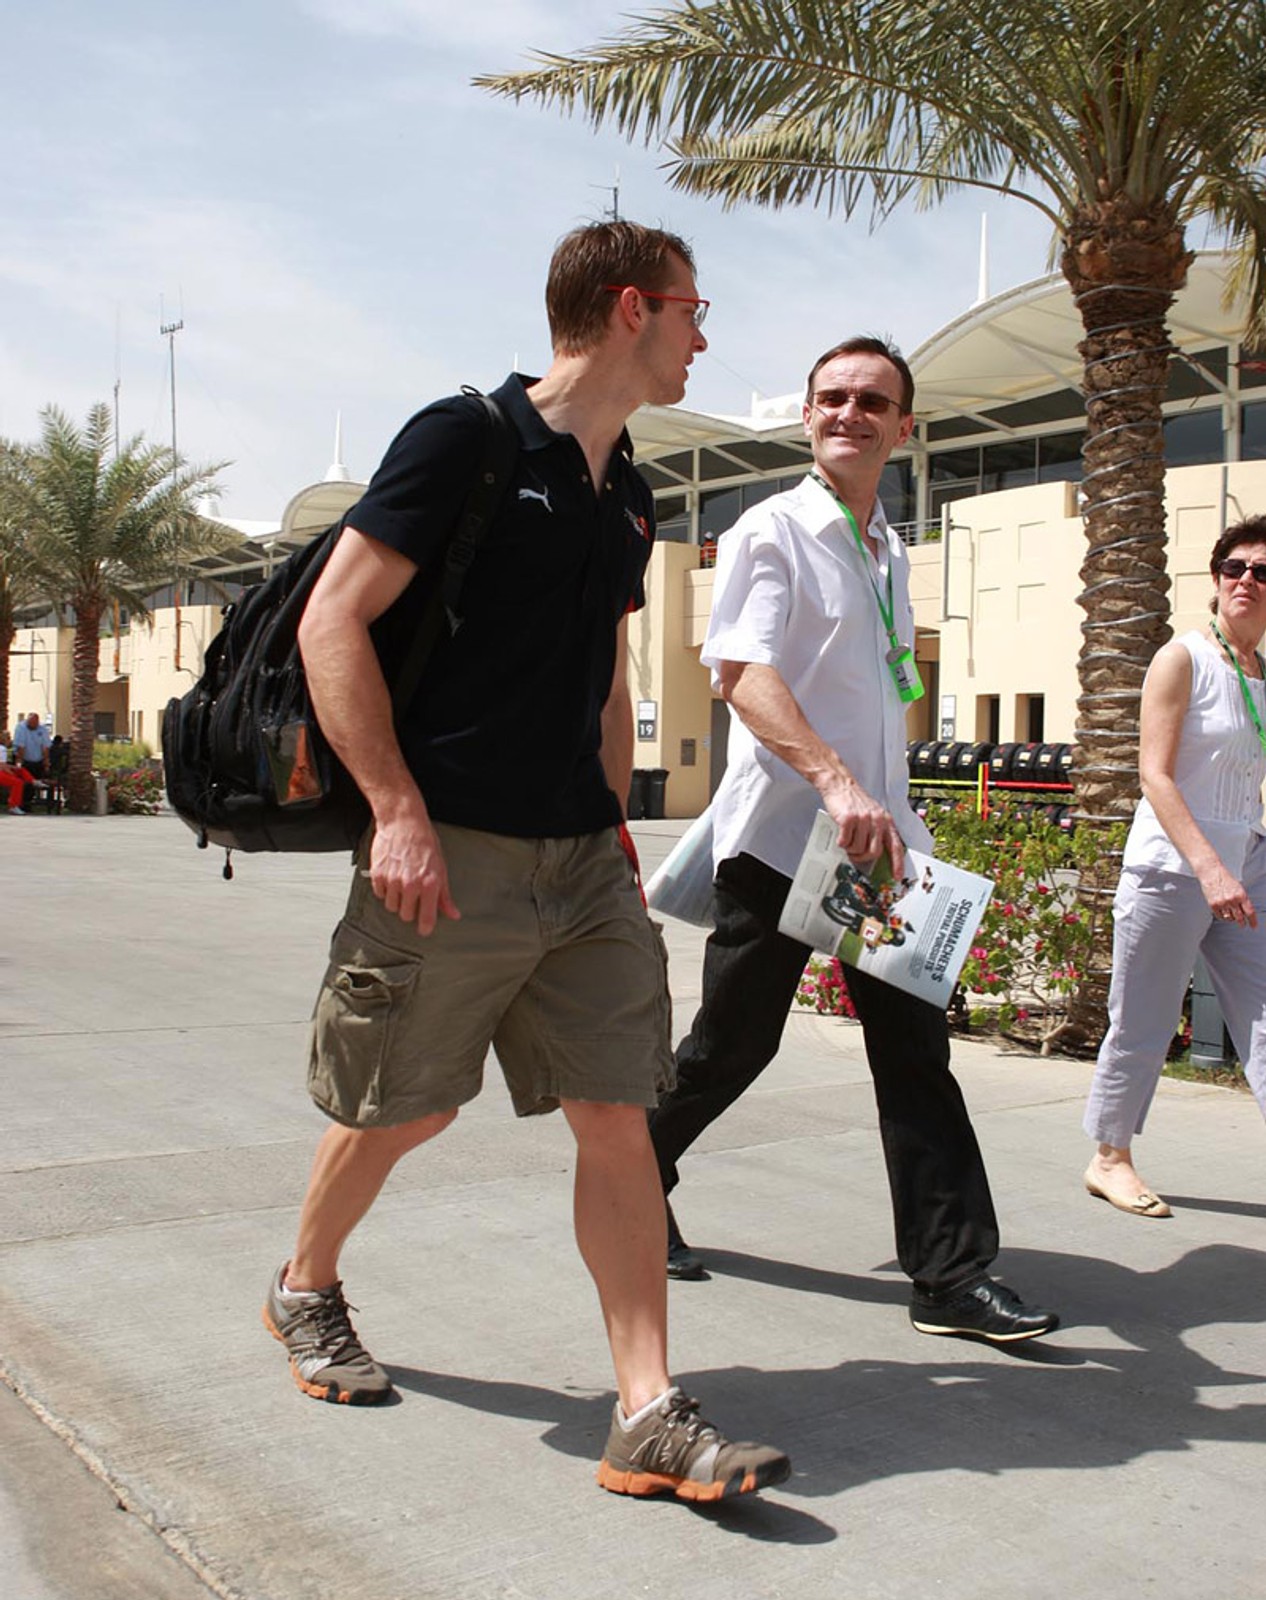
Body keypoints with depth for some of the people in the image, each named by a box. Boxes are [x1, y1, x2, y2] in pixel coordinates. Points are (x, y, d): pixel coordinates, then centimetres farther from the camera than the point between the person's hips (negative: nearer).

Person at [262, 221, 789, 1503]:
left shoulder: (627, 497, 15)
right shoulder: (465, 439, -8)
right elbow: (332, 623, -13)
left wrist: (615, 830, 17)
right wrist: (398, 811, -19)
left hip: (581, 861, 6)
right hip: (452, 858, -6)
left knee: (617, 1114, 0)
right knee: (406, 1110, 9)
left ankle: (649, 1415, 6)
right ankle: (304, 1290, 37)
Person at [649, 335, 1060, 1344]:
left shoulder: (891, 554, 18)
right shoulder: (772, 532, -5)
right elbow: (743, 672, -20)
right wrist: (835, 782, -34)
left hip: (878, 837, 6)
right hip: (781, 833, -6)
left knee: (915, 1049, 1)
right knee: (733, 1043, 3)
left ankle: (955, 1276, 4)